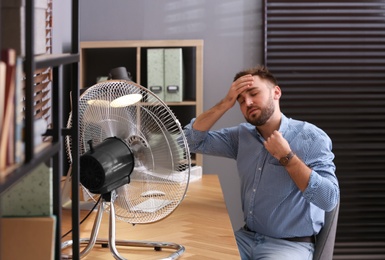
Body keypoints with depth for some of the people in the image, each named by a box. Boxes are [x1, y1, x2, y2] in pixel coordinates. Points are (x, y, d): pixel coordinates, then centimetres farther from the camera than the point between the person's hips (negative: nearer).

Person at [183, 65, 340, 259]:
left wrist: (286, 157, -21)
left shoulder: (312, 138, -11)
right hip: (247, 237, 6)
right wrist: (226, 104, -6)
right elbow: (192, 141, 3)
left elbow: (329, 200, -19)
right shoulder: (242, 136, 6)